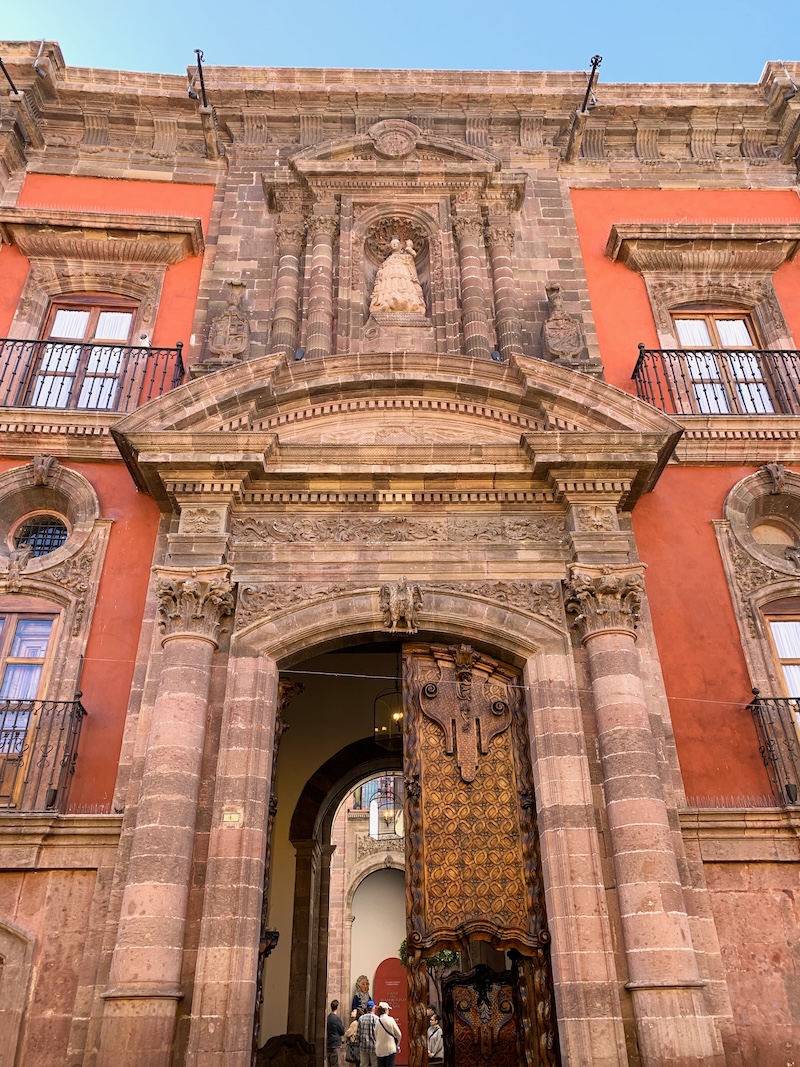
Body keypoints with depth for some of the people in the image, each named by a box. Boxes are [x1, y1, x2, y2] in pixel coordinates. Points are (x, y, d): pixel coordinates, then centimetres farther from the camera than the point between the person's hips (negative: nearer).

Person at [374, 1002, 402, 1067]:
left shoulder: (377, 1021, -3)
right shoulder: (390, 1019, -10)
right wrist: (397, 1044, 13)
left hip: (380, 1050, 3)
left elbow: (375, 1035, 1)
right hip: (390, 1048, -3)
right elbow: (398, 1034, -4)